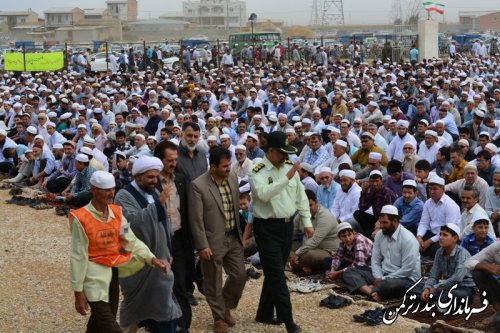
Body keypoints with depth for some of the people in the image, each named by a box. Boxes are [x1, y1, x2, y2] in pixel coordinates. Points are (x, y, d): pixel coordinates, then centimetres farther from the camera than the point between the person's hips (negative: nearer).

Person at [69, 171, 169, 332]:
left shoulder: (117, 212, 4)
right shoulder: (81, 219, -15)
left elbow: (132, 240, 1)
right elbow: (78, 256, -13)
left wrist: (153, 259, -15)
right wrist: (78, 292, -13)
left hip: (113, 273, 6)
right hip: (94, 276, -6)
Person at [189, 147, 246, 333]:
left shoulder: (233, 179, 1)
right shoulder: (198, 185, -18)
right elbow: (196, 219, -16)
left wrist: (240, 232, 16)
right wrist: (202, 246, -17)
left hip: (233, 238, 5)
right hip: (212, 241, -5)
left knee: (240, 275, 11)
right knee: (214, 283, 7)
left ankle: (226, 306, 35)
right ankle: (219, 317, 25)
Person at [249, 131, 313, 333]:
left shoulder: (289, 167, 6)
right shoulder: (257, 172, -11)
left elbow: (301, 196, 12)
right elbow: (264, 194, -29)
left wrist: (306, 222, 10)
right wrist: (287, 177, -30)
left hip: (287, 225, 6)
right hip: (267, 228, -6)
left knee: (274, 272, 15)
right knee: (277, 275, -6)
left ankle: (264, 314, 28)